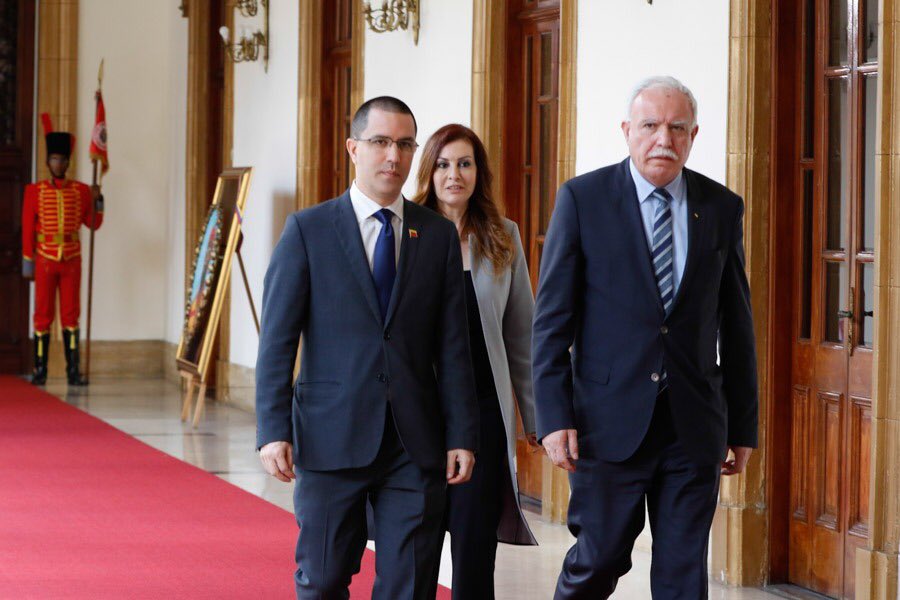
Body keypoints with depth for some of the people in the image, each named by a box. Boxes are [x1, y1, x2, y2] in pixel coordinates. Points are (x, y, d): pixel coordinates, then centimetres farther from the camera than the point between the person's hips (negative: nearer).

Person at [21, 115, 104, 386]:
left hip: (72, 261, 2)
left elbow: (93, 224, 11)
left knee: (71, 315, 3)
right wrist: (28, 264, -3)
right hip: (46, 261, -2)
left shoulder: (81, 191, 6)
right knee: (43, 315, 1)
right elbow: (27, 230, 0)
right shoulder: (35, 191, 0)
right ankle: (40, 371, 6)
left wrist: (97, 200, -6)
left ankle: (73, 371, 4)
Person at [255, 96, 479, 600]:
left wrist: (462, 435, 1)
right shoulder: (308, 231, 1)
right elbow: (277, 341, -1)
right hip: (332, 440, -2)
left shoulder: (439, 235, 9)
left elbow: (453, 347, 7)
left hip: (416, 445, 2)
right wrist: (273, 430, -9)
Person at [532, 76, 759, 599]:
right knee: (601, 557, 2)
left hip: (694, 425, 2)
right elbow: (552, 318, -2)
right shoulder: (583, 198, -1)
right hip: (611, 417, -2)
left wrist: (744, 424, 10)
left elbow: (736, 324, 11)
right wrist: (555, 417, -10)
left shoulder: (722, 208, 7)